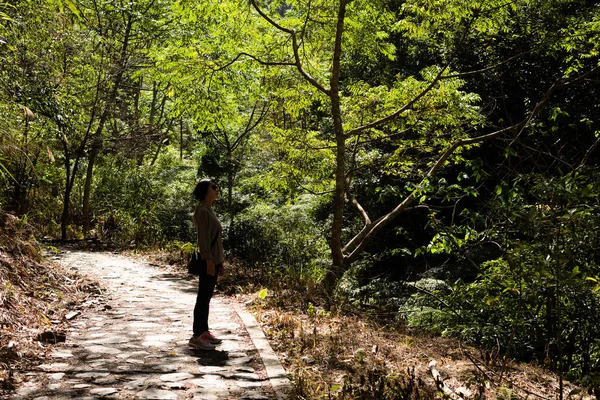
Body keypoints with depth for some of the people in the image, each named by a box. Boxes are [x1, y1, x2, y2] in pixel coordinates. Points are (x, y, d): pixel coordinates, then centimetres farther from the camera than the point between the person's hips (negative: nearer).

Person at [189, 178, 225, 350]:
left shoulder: (209, 210, 16)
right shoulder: (202, 211, -13)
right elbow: (203, 237, -19)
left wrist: (220, 261, 18)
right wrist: (209, 261, -23)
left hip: (214, 259, 9)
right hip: (208, 260, -9)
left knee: (207, 297, 13)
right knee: (203, 297, -6)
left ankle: (204, 331, 20)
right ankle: (196, 336, -3)